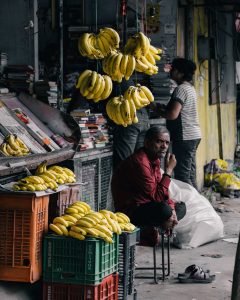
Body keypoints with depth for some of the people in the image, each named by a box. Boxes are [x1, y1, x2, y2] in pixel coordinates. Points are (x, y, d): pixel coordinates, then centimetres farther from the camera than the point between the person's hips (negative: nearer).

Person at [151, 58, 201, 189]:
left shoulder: (181, 89, -14)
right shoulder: (190, 88, 17)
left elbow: (173, 115, -23)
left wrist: (156, 109, -8)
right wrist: (162, 107, 13)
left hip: (184, 137, -10)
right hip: (194, 135, 10)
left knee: (182, 176, -9)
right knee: (190, 175, 13)